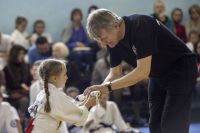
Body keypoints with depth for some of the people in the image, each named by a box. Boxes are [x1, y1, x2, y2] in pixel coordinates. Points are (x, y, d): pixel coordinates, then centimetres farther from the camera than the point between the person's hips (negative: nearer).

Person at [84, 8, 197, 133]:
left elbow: (143, 71, -33)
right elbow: (115, 73, 0)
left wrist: (108, 87, -33)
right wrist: (98, 90, -19)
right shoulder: (114, 41, -7)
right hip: (159, 76, 8)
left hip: (180, 70, -8)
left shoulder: (140, 26, -31)